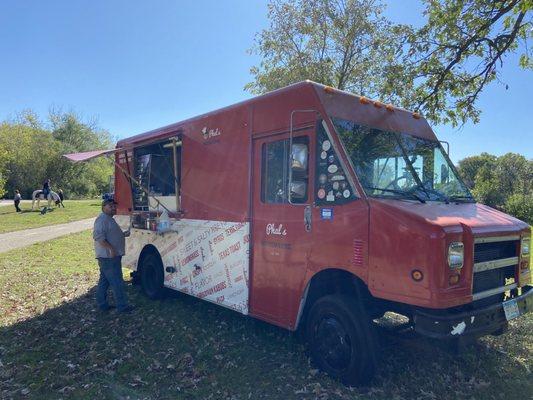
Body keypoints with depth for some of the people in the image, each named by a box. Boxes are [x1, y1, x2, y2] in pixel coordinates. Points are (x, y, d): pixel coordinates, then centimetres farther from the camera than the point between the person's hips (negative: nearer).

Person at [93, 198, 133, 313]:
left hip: (112, 256, 11)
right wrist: (111, 248, -28)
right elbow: (98, 237, -25)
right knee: (117, 282, -6)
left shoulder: (109, 219, 18)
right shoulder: (102, 219, -15)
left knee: (104, 281, 16)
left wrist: (123, 234, 16)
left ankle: (102, 304, 25)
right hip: (108, 256, -11)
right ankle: (122, 306, 0)